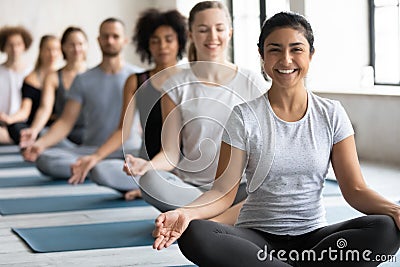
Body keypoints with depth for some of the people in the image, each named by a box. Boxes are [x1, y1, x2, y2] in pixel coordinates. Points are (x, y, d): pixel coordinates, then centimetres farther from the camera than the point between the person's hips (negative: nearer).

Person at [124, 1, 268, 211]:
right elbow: (171, 153, 1)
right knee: (150, 182, -32)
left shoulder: (252, 83, 6)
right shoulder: (176, 86, 5)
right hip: (190, 186, 1)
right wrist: (147, 165, -21)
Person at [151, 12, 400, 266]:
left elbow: (355, 189, 1)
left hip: (314, 236, 2)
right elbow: (223, 192, -5)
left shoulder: (331, 114, 5)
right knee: (194, 234, -33)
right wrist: (184, 213, -27)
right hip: (257, 236, -1)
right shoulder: (245, 117, 0)